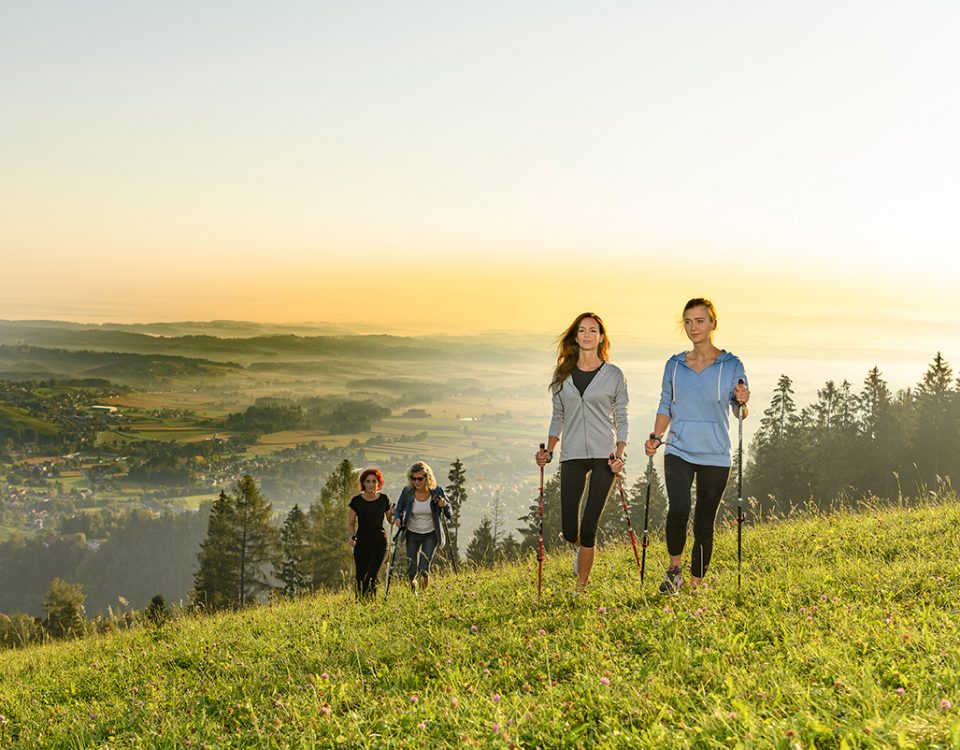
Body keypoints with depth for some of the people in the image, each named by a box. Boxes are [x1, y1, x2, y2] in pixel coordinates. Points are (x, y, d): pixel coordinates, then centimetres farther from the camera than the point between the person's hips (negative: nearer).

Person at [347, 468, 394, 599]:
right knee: (360, 577, 5)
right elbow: (350, 523, 4)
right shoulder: (356, 501, -2)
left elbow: (390, 520, 11)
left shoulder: (384, 499, 0)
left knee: (372, 576, -13)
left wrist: (393, 514, -11)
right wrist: (352, 536, -15)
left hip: (380, 543, -1)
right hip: (361, 543, 1)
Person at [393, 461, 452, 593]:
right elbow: (400, 509, 4)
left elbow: (449, 515, -5)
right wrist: (398, 519, -17)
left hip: (431, 534, -1)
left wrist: (444, 505, -26)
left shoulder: (437, 492, -12)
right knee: (412, 571, 5)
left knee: (424, 569, -12)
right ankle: (413, 592, 36)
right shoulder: (407, 492, -11)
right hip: (412, 534, 1)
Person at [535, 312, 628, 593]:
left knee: (588, 528, -7)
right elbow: (558, 417, 13)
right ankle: (582, 548, 39)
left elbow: (621, 419, 5)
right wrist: (549, 451, 1)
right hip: (572, 456, 2)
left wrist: (620, 455, -7)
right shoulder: (562, 374, 8)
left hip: (604, 455, -2)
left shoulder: (613, 375, 2)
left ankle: (581, 587, 7)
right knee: (569, 531, 2)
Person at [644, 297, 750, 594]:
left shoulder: (731, 365, 0)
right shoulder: (674, 364, 8)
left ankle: (695, 586, 18)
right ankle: (674, 568, 4)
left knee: (704, 523, 4)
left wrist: (742, 402, -21)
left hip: (715, 455, -1)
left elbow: (740, 413, 1)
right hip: (679, 450, 1)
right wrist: (655, 437, -2)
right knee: (678, 510, -20)